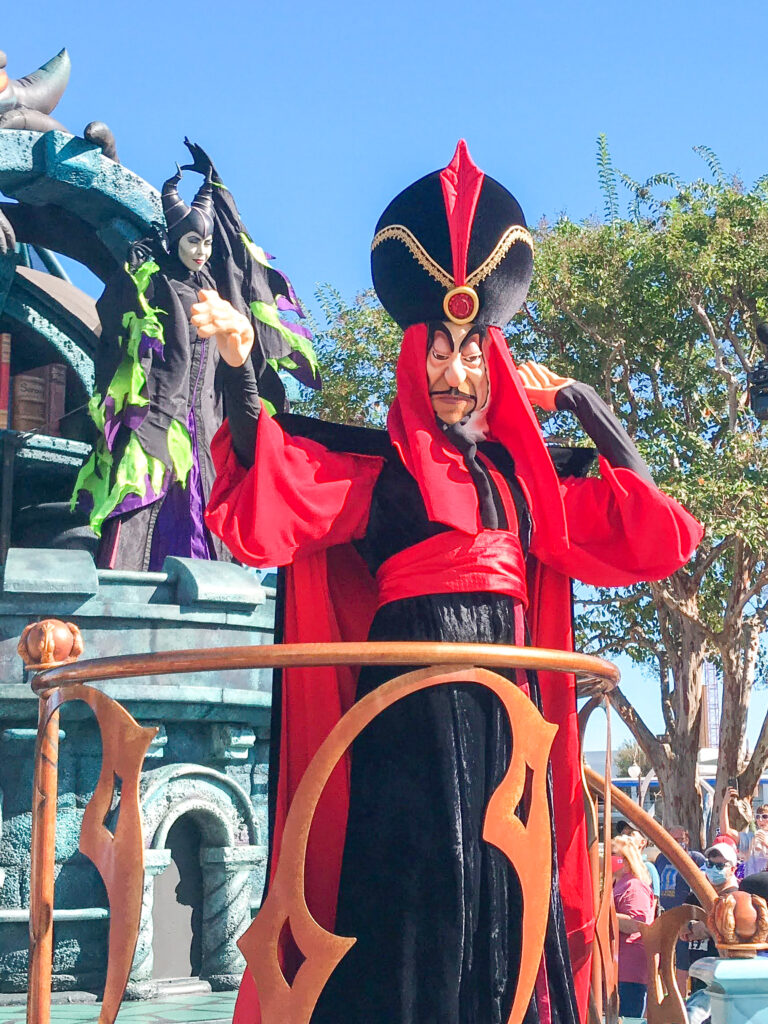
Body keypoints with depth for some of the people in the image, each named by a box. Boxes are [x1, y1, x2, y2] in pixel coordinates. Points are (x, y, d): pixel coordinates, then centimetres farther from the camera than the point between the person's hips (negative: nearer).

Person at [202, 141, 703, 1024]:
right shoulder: (375, 467, 5)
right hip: (414, 695, -5)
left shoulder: (525, 475, 18)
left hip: (510, 707, 5)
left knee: (508, 900, 3)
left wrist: (580, 402, 17)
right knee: (416, 890, -10)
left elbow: (650, 529, 18)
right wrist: (239, 369, -19)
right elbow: (259, 505, -9)